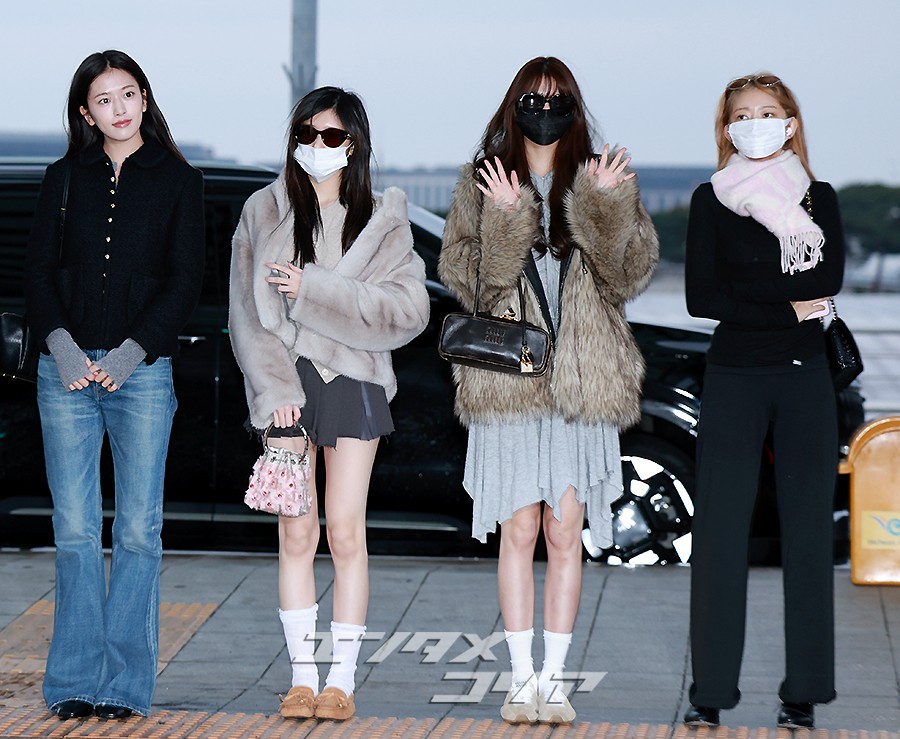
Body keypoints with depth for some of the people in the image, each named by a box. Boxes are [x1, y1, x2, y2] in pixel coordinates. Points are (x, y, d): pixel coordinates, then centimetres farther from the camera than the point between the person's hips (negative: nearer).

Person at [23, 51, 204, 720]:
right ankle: (78, 682, 4)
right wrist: (61, 346, -9)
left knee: (138, 530, -2)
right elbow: (39, 272, 7)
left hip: (143, 369, -1)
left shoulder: (178, 181, 5)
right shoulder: (65, 178, 11)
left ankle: (125, 683, 3)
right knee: (75, 529, 0)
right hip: (67, 368, 2)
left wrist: (130, 354, -10)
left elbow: (185, 282, 0)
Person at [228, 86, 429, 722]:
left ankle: (343, 679, 2)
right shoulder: (265, 212, 6)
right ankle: (303, 676, 7)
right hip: (287, 384, 1)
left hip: (353, 380, -1)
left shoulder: (381, 219, 3)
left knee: (345, 532, -3)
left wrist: (314, 290, -14)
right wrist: (275, 388, -9)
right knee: (296, 533, 1)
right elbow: (249, 311, 2)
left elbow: (408, 308, -7)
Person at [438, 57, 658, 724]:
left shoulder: (600, 181, 9)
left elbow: (630, 273, -1)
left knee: (565, 534, 2)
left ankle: (555, 680, 8)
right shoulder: (483, 184, 6)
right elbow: (464, 276, -3)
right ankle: (522, 680, 6)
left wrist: (607, 207, -15)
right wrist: (503, 219, -17)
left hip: (581, 382, 1)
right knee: (519, 530, -1)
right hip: (509, 380, -1)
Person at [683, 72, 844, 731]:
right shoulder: (711, 200, 3)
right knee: (720, 534, -2)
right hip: (734, 379, -1)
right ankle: (711, 689, 4)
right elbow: (701, 297, -6)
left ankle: (804, 691, 7)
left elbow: (828, 278, -9)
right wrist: (789, 306, -12)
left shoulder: (818, 199, 7)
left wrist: (742, 286, -13)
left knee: (807, 533, 2)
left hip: (805, 379, 1)